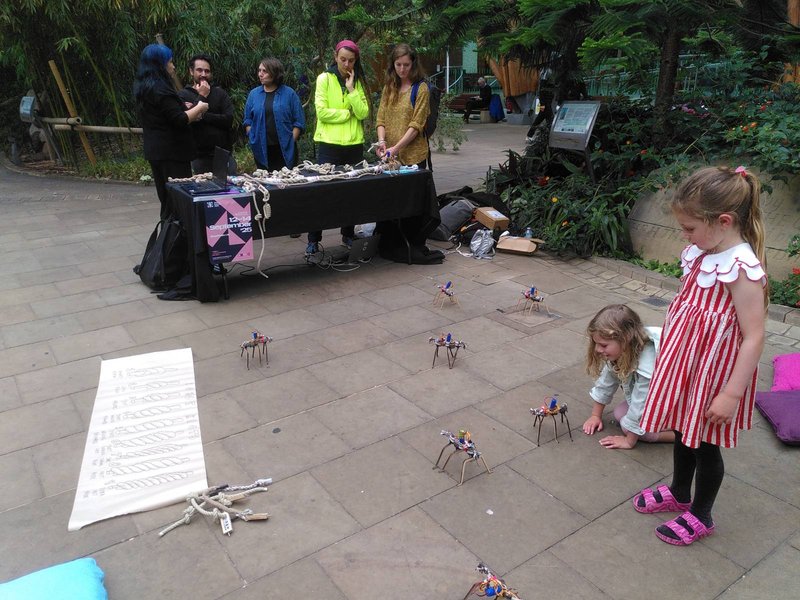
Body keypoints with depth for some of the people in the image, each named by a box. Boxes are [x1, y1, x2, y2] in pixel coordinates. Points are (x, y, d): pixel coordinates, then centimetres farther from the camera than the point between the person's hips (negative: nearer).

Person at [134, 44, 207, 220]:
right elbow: (180, 120, -19)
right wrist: (199, 108, -4)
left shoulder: (143, 88, 14)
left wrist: (190, 112, 15)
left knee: (166, 198, 15)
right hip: (172, 151, -10)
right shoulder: (160, 89, -16)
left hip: (155, 150, 10)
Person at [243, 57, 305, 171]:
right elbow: (247, 120, 13)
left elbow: (299, 122, -1)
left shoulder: (289, 93, 1)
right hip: (262, 151, 2)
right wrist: (252, 138, 1)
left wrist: (291, 142, -7)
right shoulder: (254, 94, 9)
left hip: (285, 150, -2)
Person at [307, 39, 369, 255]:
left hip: (354, 144, 4)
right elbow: (322, 111, -12)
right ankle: (313, 239, 5)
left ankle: (348, 235, 21)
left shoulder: (358, 82, 10)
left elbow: (363, 113, -2)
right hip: (329, 144, -4)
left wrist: (351, 89, -10)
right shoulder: (324, 79, -1)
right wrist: (348, 113, -6)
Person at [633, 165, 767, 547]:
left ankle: (700, 516, 32)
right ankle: (678, 494, 46)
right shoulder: (701, 253, 0)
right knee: (683, 431, 23)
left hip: (714, 369, -8)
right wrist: (670, 350, 17)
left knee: (705, 445, 11)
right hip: (686, 359, 8)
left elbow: (754, 338, -24)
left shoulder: (742, 268, -25)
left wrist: (732, 393, -21)